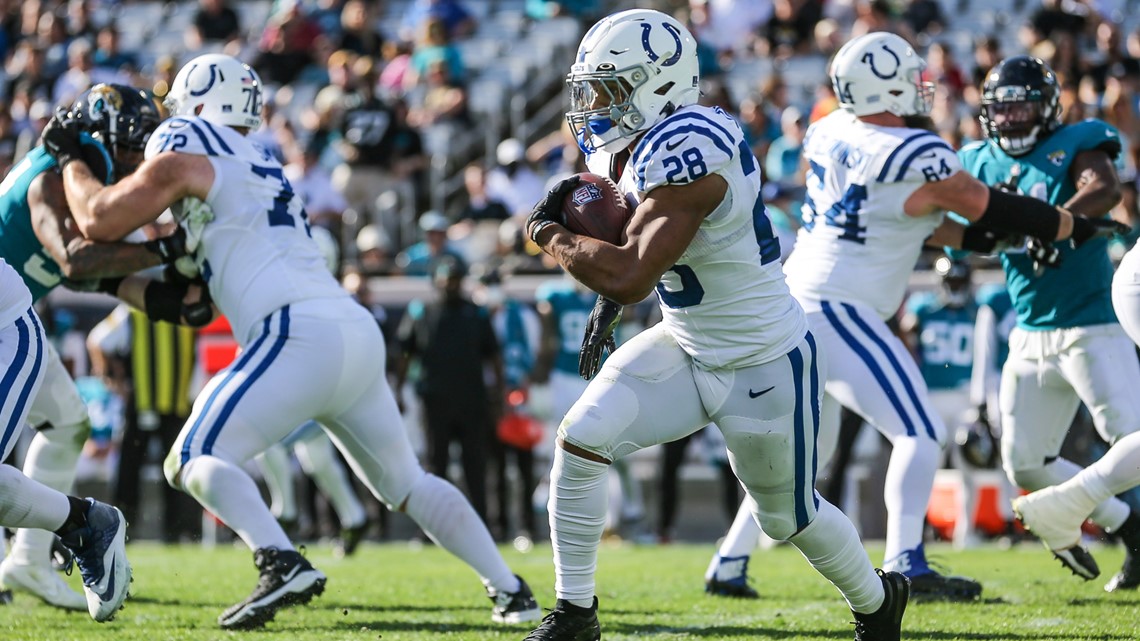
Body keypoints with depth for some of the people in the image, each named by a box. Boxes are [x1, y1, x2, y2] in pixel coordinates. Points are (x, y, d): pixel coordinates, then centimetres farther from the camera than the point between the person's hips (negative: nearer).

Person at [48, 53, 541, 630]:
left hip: (301, 338, -8)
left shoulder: (182, 163, 5)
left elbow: (97, 221, 8)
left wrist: (70, 157, 24)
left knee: (193, 461, -4)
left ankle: (282, 564, -26)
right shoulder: (266, 173, 30)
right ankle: (508, 588, 15)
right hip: (361, 336, 8)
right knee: (406, 483, 21)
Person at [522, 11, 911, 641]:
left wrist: (550, 235, -20)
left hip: (764, 366, -8)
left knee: (788, 515, 12)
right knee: (580, 440, -11)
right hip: (685, 348, 8)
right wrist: (607, 306, 3)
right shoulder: (633, 145, -3)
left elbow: (630, 277, -36)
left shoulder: (686, 149, -31)